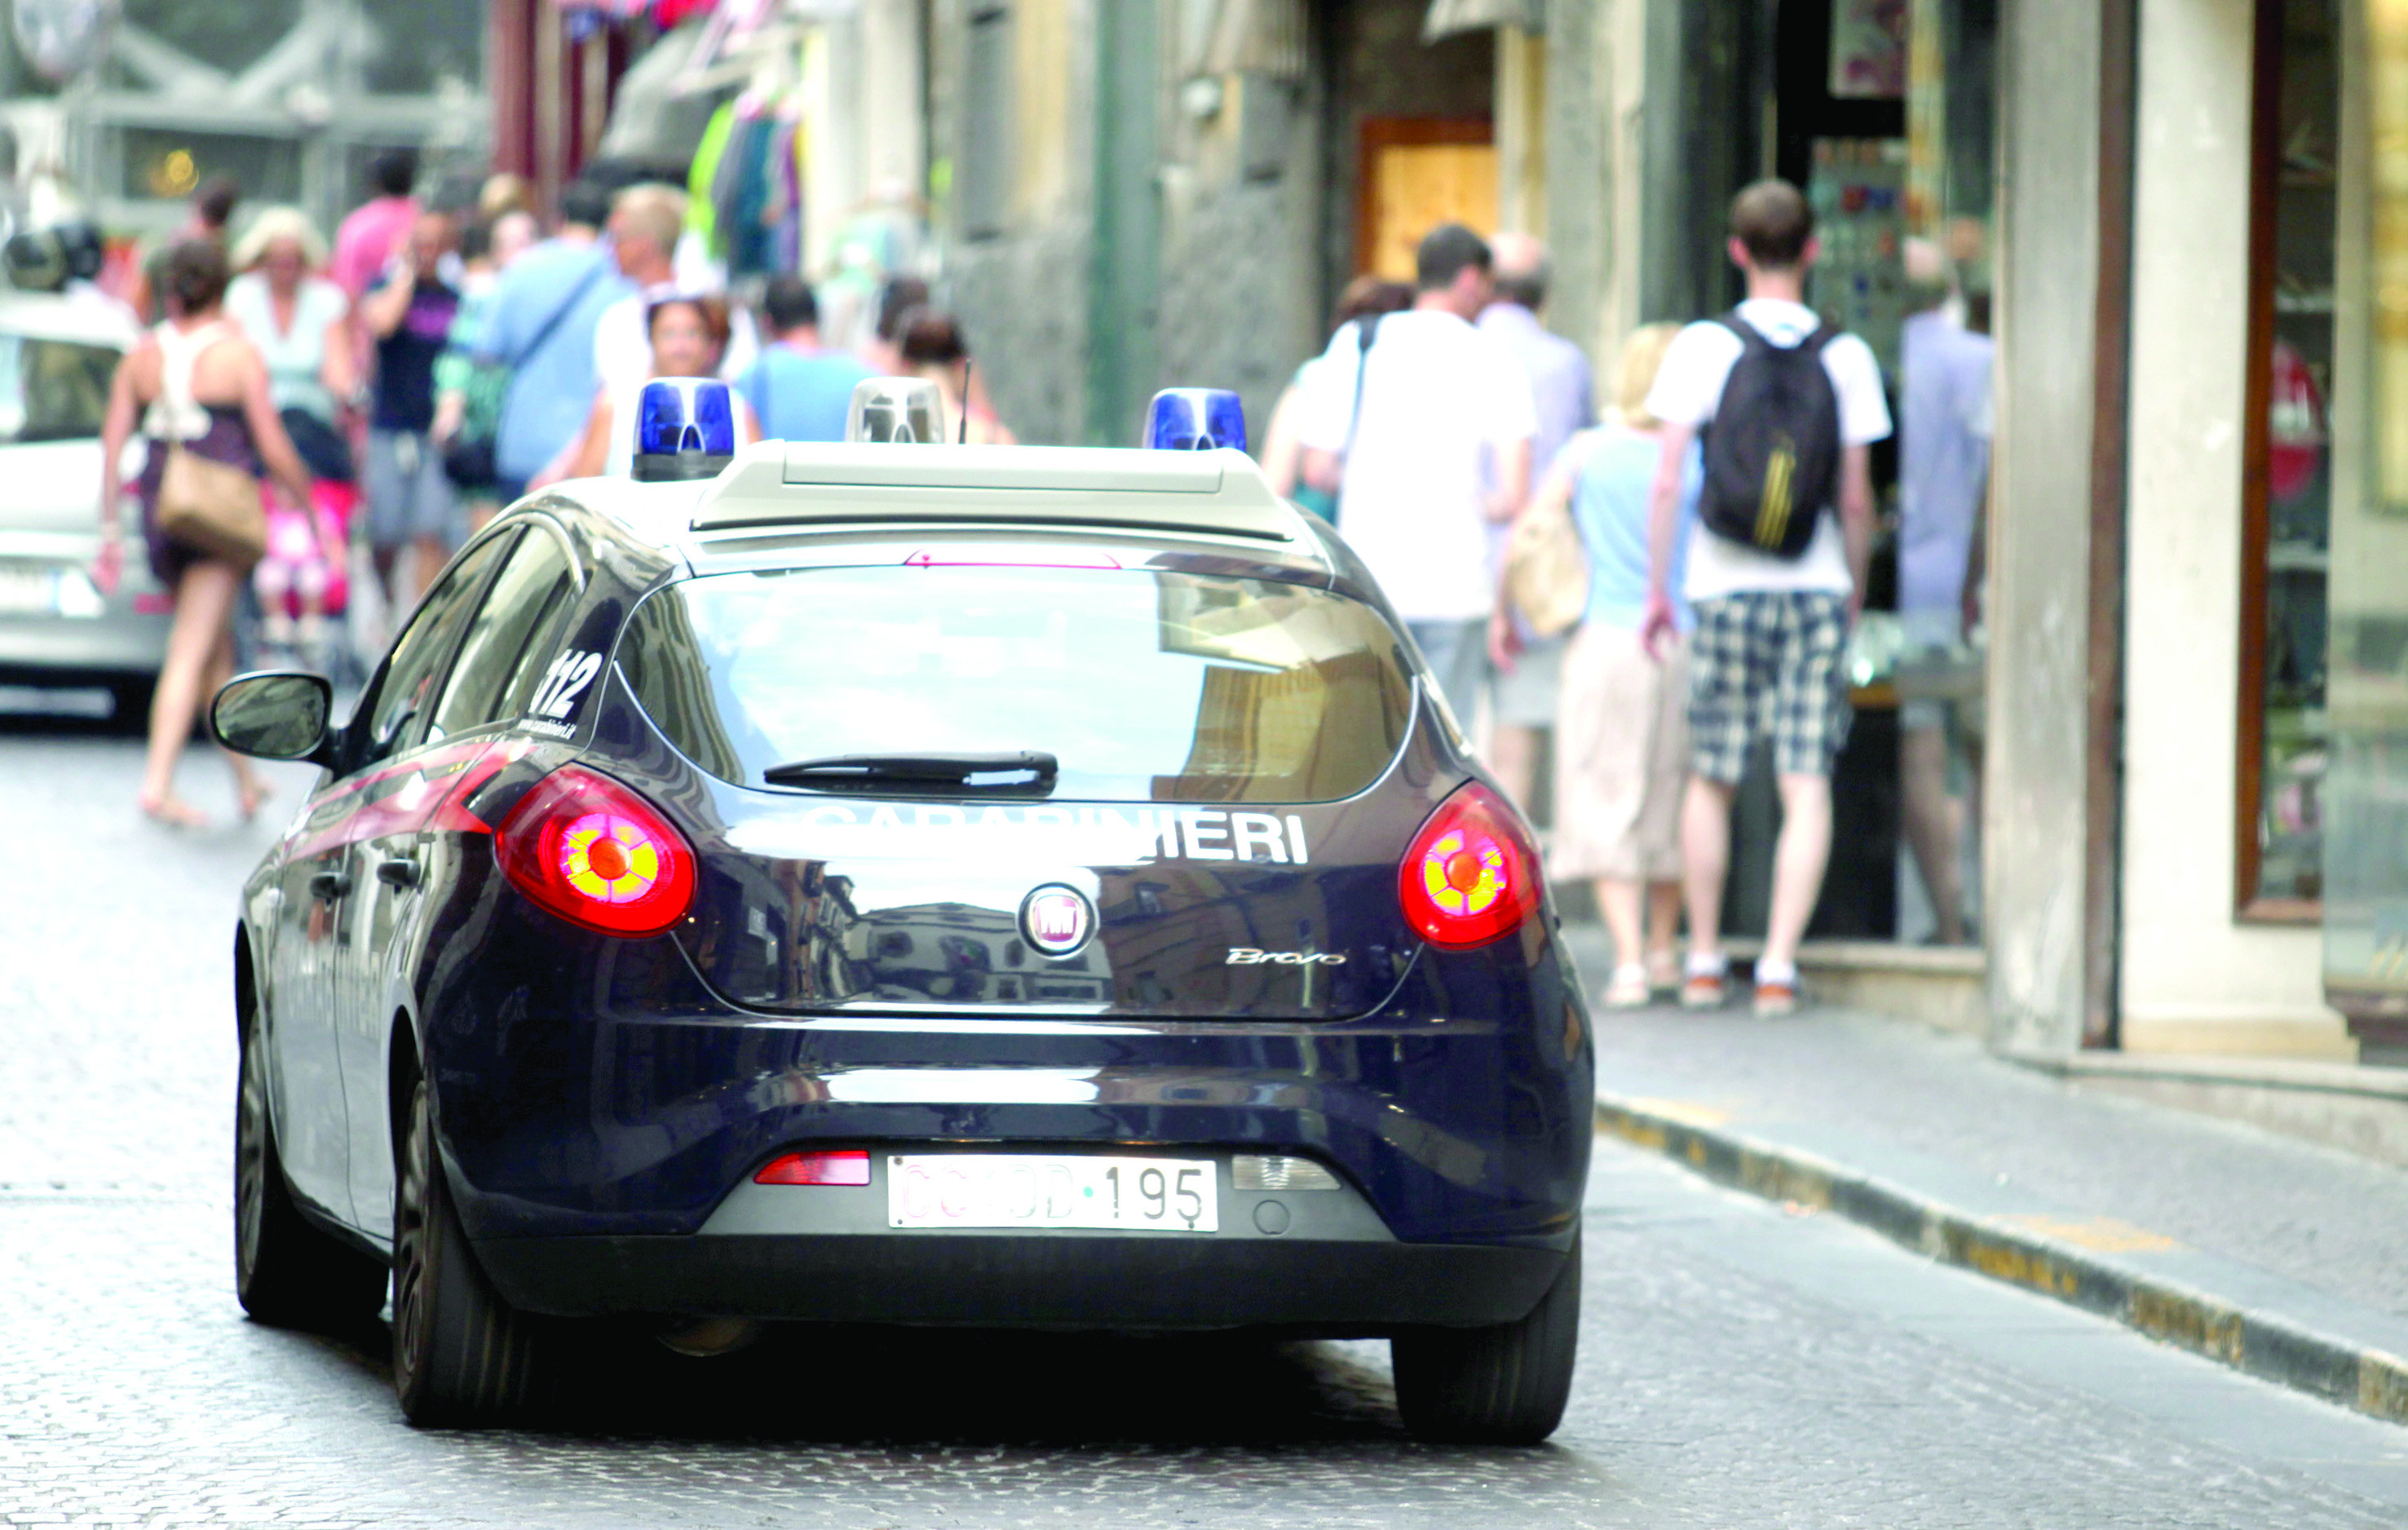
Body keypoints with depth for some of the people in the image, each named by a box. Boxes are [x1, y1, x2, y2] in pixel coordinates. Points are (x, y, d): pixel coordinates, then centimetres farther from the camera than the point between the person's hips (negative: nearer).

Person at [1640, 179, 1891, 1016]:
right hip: (1816, 585, 0)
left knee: (1711, 778, 12)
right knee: (1806, 784, 0)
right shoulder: (1846, 357, -1)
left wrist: (1656, 588, 3)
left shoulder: (1701, 348, -4)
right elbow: (1856, 498, 1)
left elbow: (1667, 482, -5)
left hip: (1725, 587, 0)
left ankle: (1704, 962, 16)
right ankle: (1778, 963, -7)